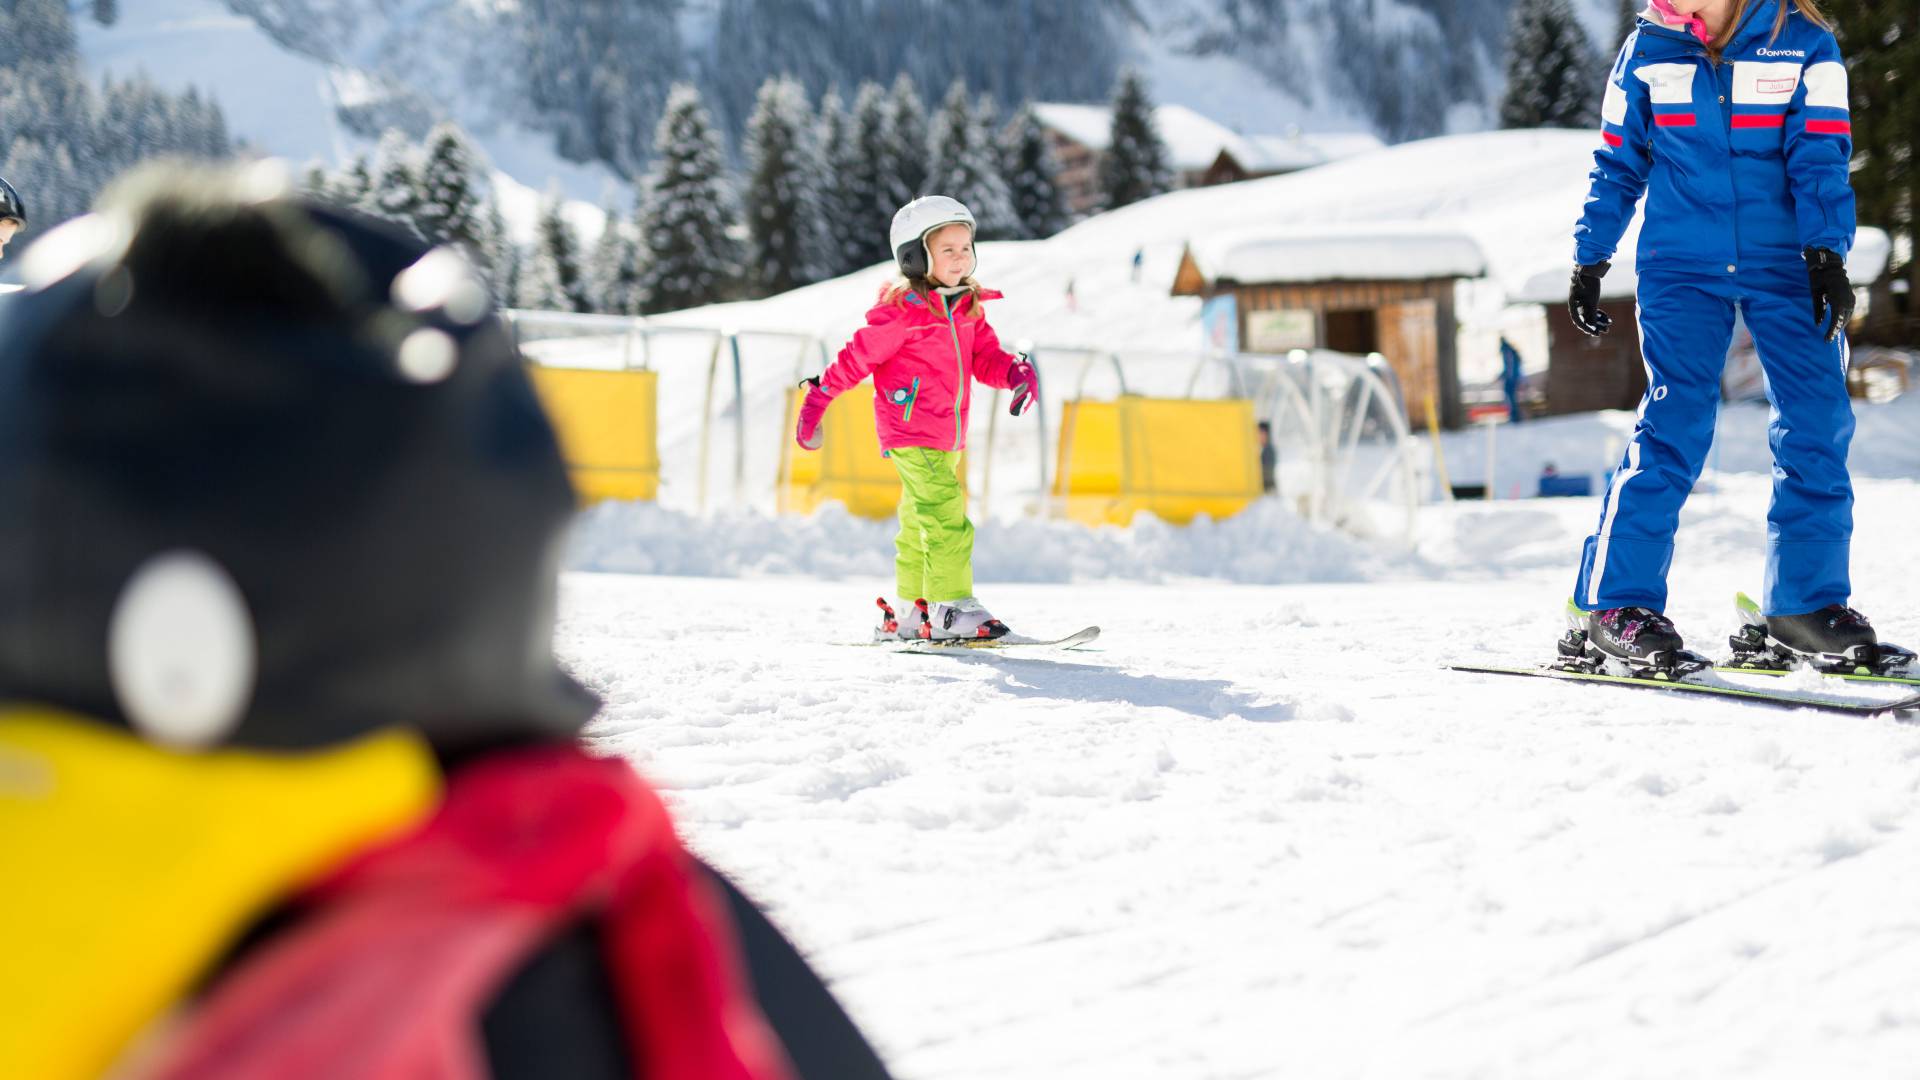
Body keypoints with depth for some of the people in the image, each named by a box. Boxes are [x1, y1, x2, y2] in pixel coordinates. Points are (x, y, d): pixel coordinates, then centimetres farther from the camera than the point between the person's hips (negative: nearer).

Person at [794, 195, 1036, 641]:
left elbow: (985, 357, 8)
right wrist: (817, 399, -7)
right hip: (910, 432, -8)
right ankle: (951, 608, -16)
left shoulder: (968, 308, 10)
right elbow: (857, 356, -9)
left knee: (919, 522, 16)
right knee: (946, 513, -17)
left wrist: (1015, 372, -14)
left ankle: (908, 613, 25)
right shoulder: (901, 311, -14)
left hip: (947, 433, 8)